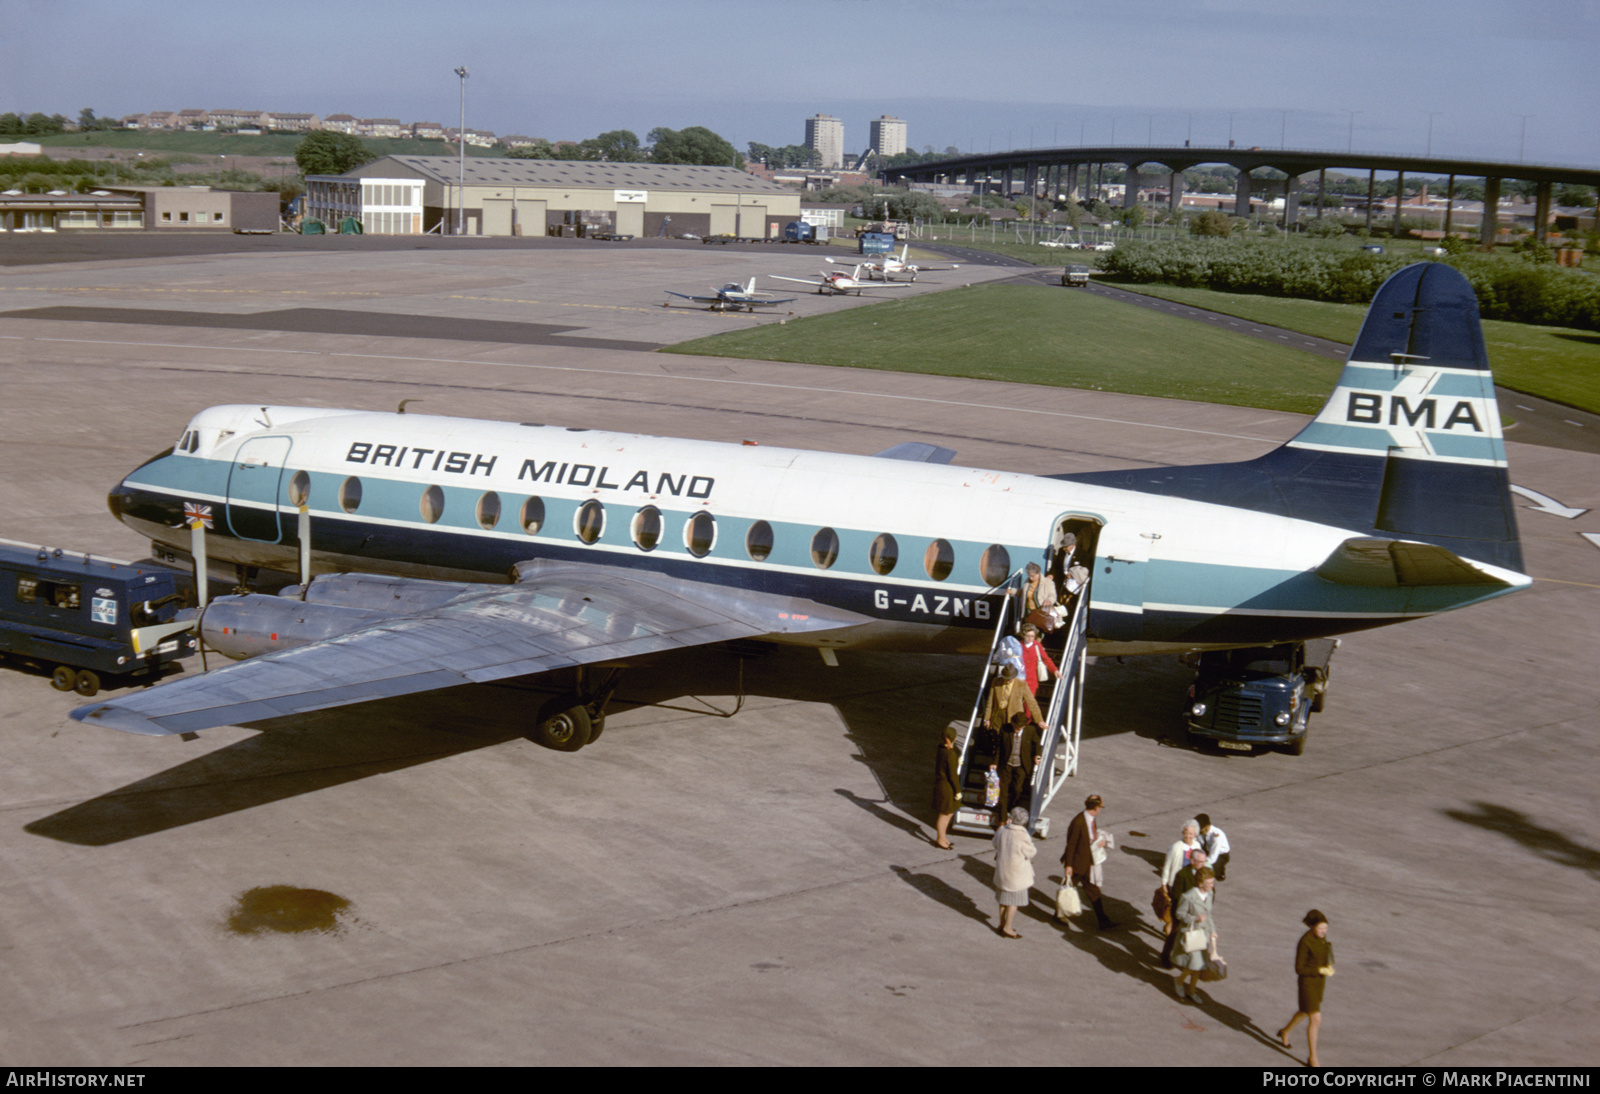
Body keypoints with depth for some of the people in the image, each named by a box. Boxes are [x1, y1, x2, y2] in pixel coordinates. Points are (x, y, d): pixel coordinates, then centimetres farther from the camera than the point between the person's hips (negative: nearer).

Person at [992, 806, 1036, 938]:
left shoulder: (1002, 830, -9)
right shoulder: (1022, 836, -24)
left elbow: (995, 843, 10)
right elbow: (1030, 852, -13)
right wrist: (1034, 849, 9)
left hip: (1002, 870, 6)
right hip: (1017, 872, -6)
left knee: (1004, 898, 20)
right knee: (1014, 900, 8)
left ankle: (1002, 924, 30)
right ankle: (1007, 928, 11)